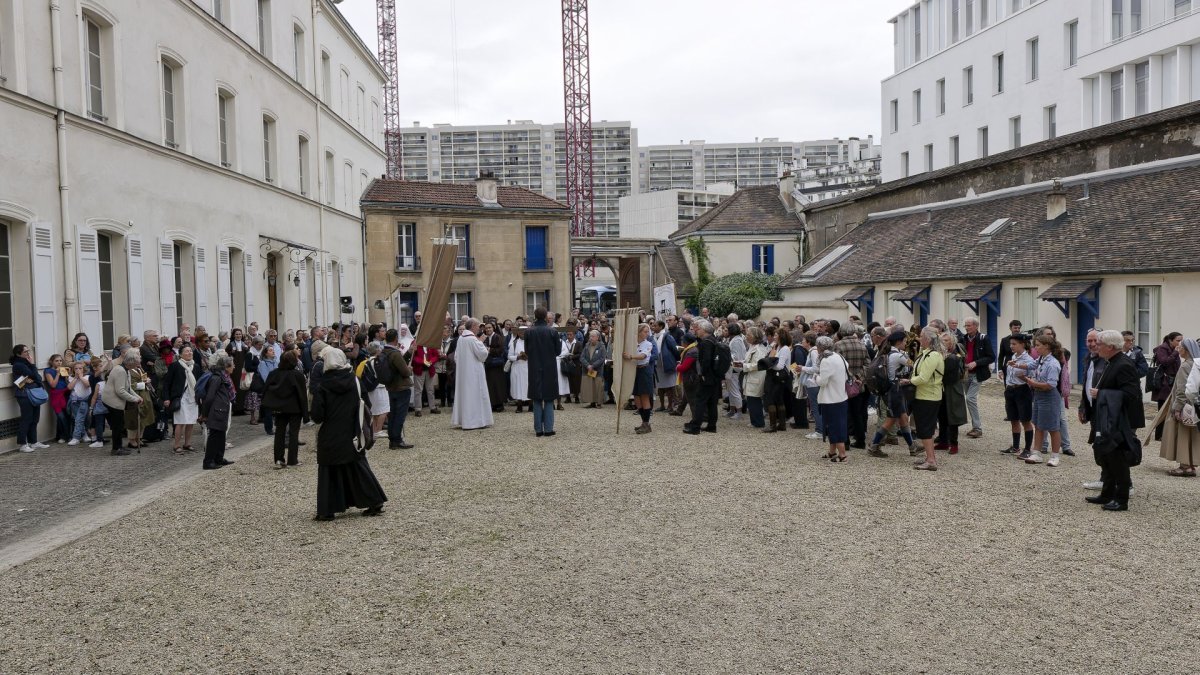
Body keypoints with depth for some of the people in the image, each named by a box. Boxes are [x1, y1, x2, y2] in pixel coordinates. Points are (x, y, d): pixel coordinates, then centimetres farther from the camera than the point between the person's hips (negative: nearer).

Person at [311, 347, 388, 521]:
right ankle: (374, 502, 12)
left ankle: (327, 510, 7)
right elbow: (361, 406, 1)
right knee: (357, 467, 13)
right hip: (351, 435, 3)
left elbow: (317, 415, -12)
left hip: (330, 437, -3)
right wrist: (360, 431, 9)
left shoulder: (324, 385, -12)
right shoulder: (353, 380, -3)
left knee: (329, 472, 6)